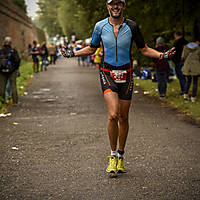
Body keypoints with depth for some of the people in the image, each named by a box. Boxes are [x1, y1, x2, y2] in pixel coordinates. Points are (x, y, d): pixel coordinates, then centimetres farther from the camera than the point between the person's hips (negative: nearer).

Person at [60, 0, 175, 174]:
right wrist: (72, 54, 1)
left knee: (123, 117, 7)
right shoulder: (100, 26, -1)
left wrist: (162, 55, -10)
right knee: (113, 115, -19)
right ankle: (113, 155, -3)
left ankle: (121, 157, 24)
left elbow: (144, 49, 5)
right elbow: (91, 49, 12)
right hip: (107, 74, -1)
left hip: (126, 75, 1)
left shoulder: (131, 26, -3)